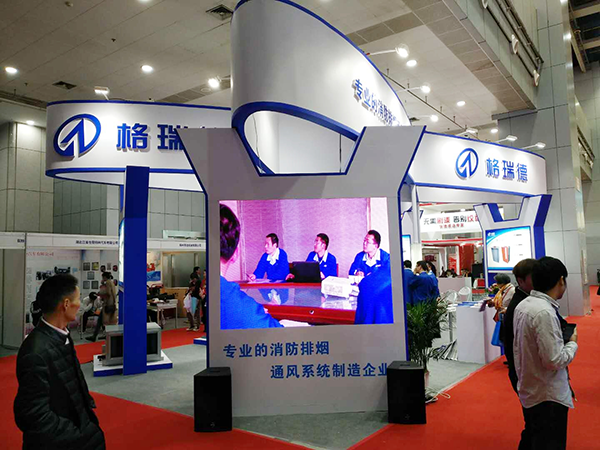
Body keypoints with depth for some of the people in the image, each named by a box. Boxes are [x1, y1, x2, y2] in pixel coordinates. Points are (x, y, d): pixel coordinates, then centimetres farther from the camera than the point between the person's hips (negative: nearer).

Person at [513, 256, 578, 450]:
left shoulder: (523, 305, 1)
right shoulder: (545, 312, -26)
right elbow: (554, 360, -24)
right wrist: (572, 343, -8)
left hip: (529, 390, 8)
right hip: (547, 396, -8)